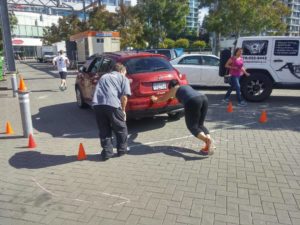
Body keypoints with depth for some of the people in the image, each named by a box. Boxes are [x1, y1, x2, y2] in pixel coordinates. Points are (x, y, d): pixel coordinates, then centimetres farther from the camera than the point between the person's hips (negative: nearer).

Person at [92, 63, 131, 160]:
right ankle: (122, 149, 28)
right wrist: (123, 110, 15)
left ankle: (107, 152, 20)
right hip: (112, 104, -4)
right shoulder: (123, 78, 17)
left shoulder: (103, 77, 32)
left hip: (97, 104, 4)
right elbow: (124, 97, 2)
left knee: (104, 130, 18)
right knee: (121, 128, 17)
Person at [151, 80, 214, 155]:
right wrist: (173, 96, 80)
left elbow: (163, 98, 37)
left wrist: (155, 99, 57)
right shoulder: (186, 86, 37)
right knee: (200, 125, 13)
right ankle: (208, 145, -9)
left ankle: (207, 139, -30)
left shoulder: (174, 89, 21)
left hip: (193, 102, -6)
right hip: (204, 98, 7)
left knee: (192, 126, -2)